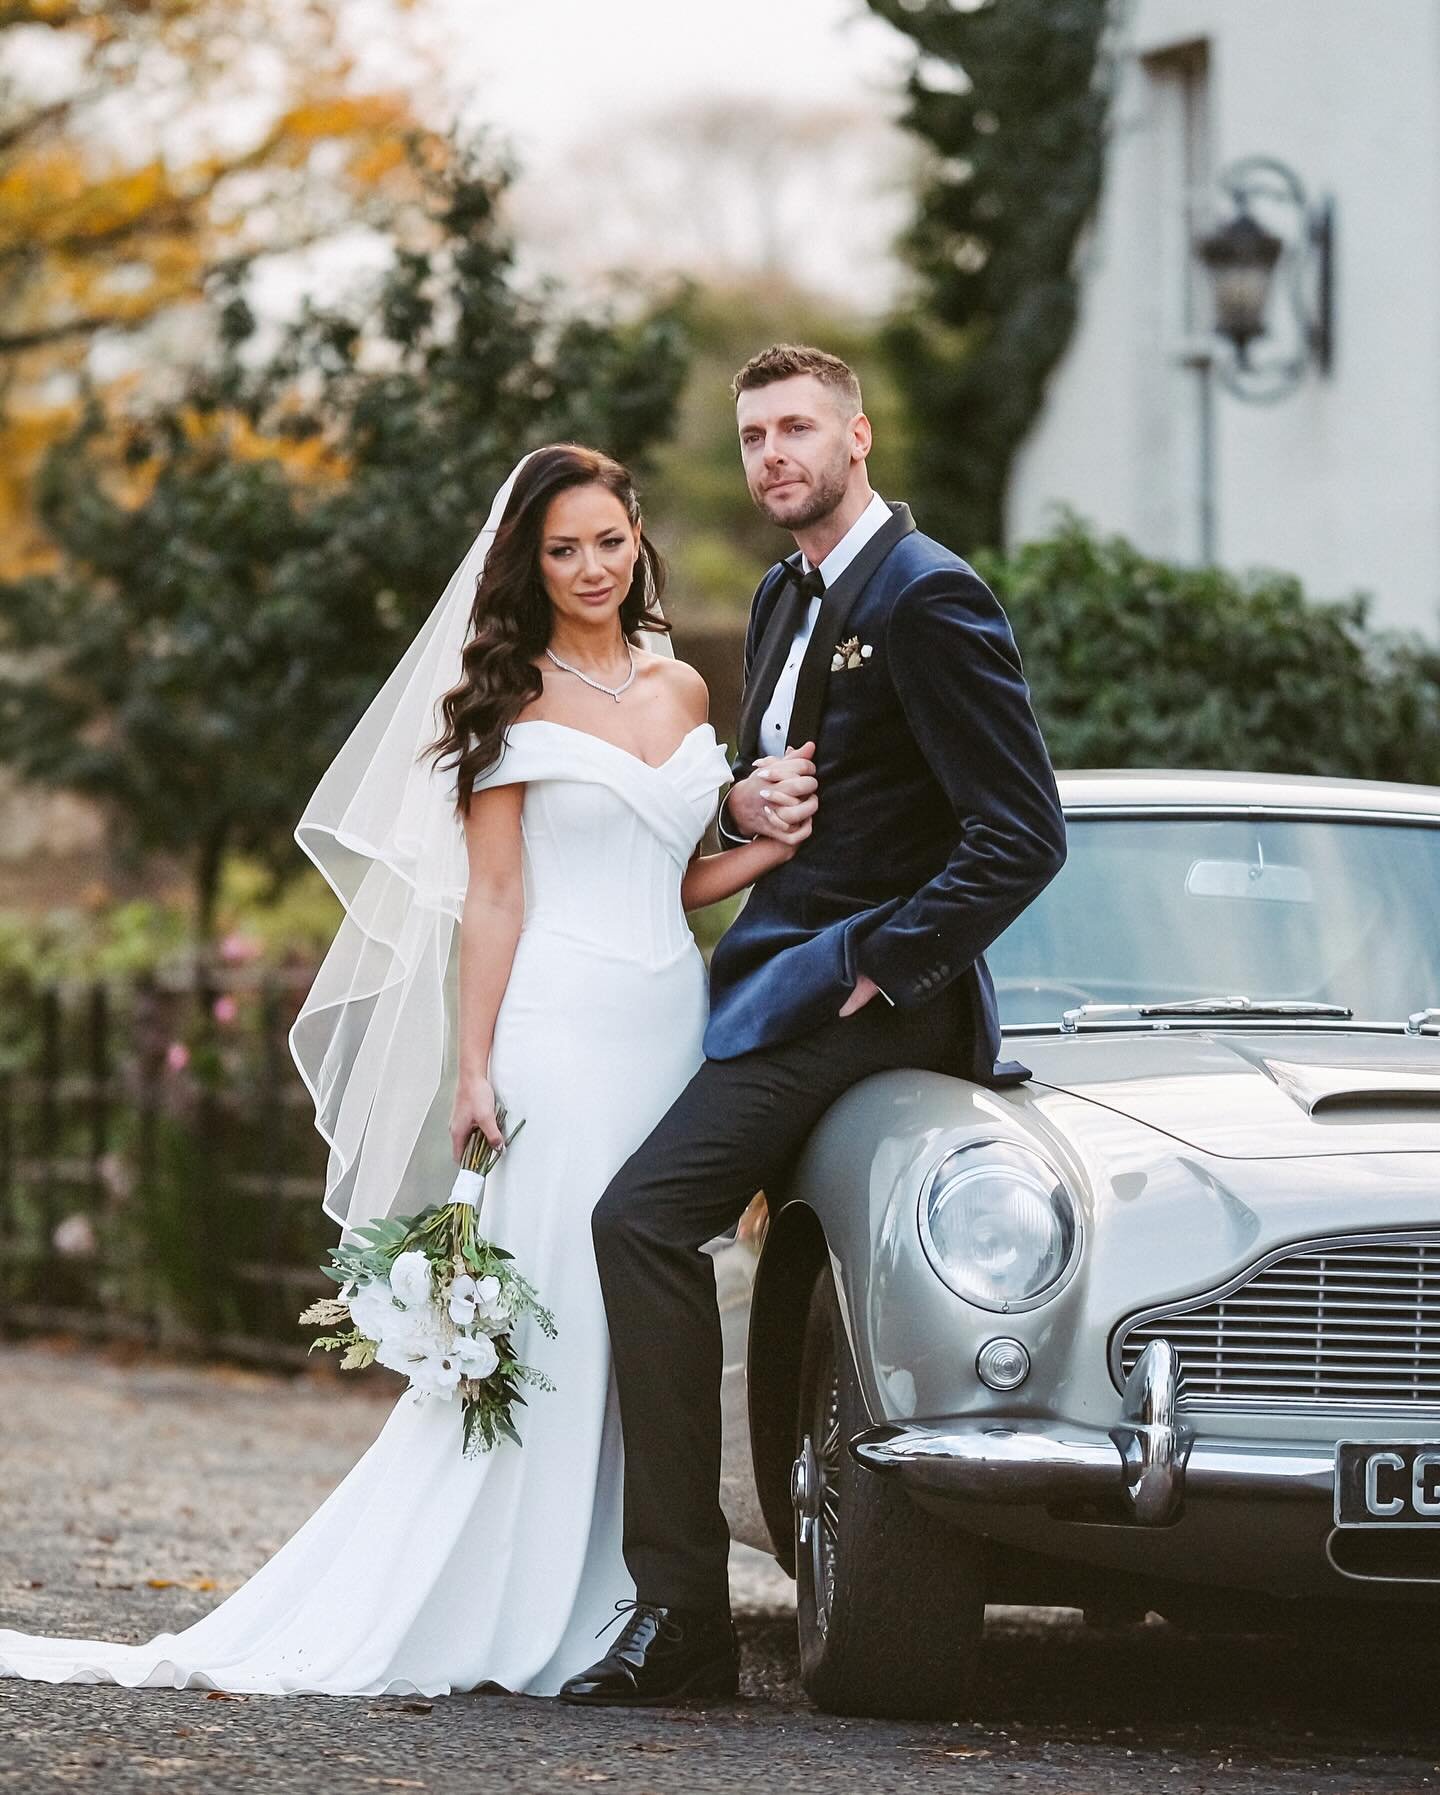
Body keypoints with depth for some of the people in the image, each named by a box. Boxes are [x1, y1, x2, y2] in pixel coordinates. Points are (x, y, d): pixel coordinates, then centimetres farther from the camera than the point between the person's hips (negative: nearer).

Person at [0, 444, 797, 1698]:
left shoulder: (683, 690, 15)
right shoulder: (512, 698, 0)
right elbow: (492, 899, -4)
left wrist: (787, 845, 3)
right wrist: (474, 1070, -10)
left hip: (672, 1024, 6)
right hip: (558, 1025, -6)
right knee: (537, 1316, -8)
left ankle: (606, 1610, 9)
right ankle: (491, 1615, -3)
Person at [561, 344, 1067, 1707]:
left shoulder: (929, 597, -12)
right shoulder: (784, 599, 17)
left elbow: (1023, 833, -17)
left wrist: (884, 967, -17)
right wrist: (741, 799, 2)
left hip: (858, 992, -10)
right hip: (777, 975, 10)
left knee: (644, 1217, -23)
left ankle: (679, 1613, -22)